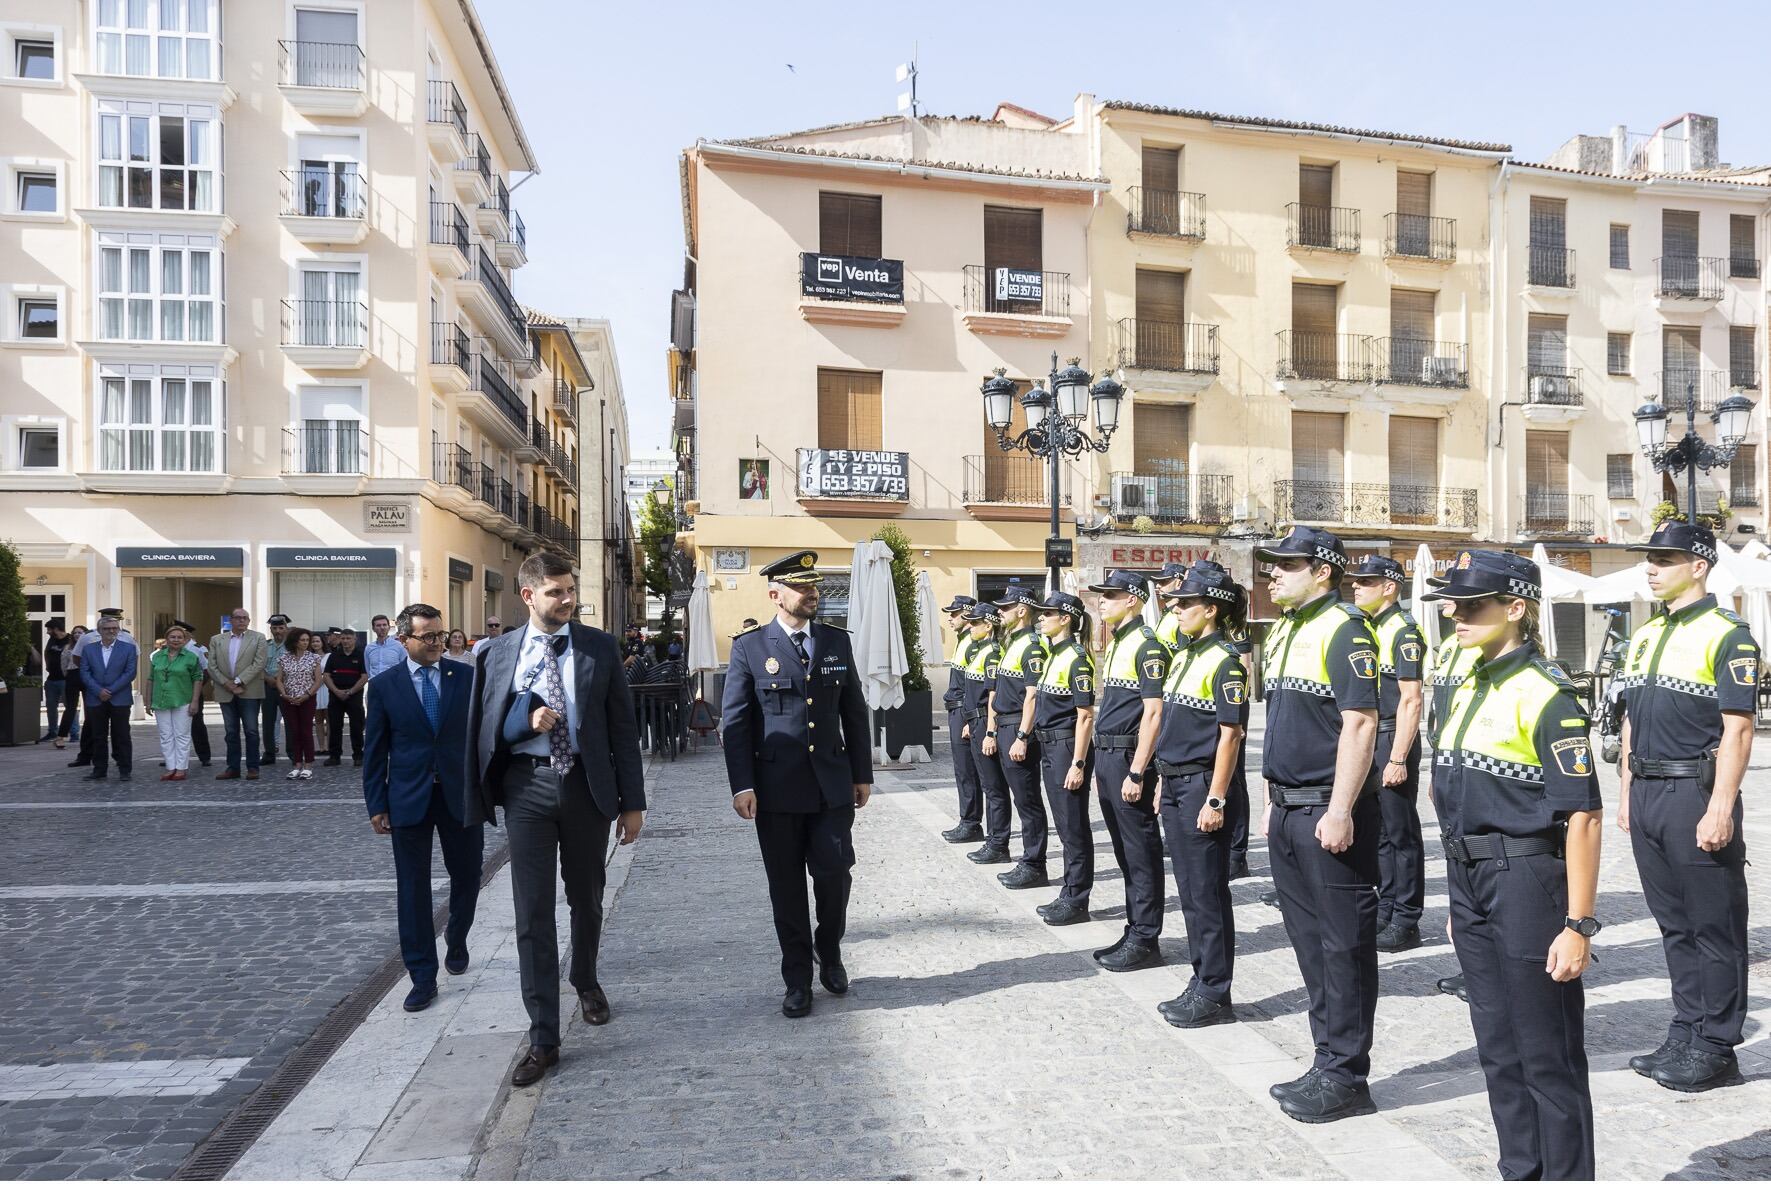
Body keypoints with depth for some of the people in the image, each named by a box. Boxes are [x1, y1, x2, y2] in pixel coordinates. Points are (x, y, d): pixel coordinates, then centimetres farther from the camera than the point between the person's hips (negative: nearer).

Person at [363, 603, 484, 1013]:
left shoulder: (466, 677, 0)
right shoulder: (386, 684, 0)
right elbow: (375, 749, 2)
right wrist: (376, 804, 0)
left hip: (461, 795, 1)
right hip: (409, 799, -1)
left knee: (467, 876, 11)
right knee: (412, 888, 3)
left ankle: (456, 939, 40)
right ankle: (422, 976, 13)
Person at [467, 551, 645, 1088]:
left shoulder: (599, 647, -1)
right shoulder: (498, 652, 1)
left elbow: (623, 726, 0)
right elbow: (483, 728, 5)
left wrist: (633, 800, -2)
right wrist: (526, 722, -16)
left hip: (586, 784, 1)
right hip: (527, 787, 0)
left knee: (586, 897, 18)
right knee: (533, 913, -1)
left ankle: (585, 979, 47)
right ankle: (543, 1038, 9)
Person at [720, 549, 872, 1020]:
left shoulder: (837, 642, 7)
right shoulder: (749, 648, -2)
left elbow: (855, 713, 10)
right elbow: (735, 722, -4)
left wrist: (863, 774, 8)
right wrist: (741, 785, -10)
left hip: (833, 785, 2)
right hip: (777, 788, -2)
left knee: (833, 877, 2)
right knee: (787, 888, 7)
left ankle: (830, 955, 30)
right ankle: (798, 979, 23)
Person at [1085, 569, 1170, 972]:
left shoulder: (1146, 645, -13)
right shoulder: (1115, 644, 16)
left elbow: (1153, 713, -18)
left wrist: (1137, 772, -20)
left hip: (1129, 757, -10)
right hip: (1107, 756, 10)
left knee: (1141, 852, -1)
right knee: (1124, 852, 15)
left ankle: (1145, 941, 8)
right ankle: (1134, 931, 24)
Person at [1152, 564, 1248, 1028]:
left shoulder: (1225, 660, -13)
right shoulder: (1183, 656, 13)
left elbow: (1230, 734, -16)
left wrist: (1215, 799, -18)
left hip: (1202, 784, -9)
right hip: (1174, 783, 9)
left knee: (1207, 892, 1)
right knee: (1189, 890, 15)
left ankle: (1214, 993, 12)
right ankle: (1201, 981, 26)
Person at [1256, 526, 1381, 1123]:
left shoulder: (1344, 629, -12)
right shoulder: (1283, 632, 15)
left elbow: (1360, 722, -19)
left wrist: (1340, 811, -22)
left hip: (1329, 811, -9)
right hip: (1288, 811, 9)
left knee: (1343, 943, 2)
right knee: (1308, 939, 15)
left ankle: (1345, 1077, 13)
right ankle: (1328, 1061, 27)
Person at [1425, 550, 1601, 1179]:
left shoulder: (1544, 693, -14)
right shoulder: (1469, 690, 11)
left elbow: (1583, 817, -17)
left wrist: (1578, 925, -18)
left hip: (1528, 879, -8)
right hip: (1471, 881, 8)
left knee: (1548, 1057, 5)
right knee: (1499, 1053, 17)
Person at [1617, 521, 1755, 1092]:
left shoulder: (1726, 635, -8)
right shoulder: (1644, 636, 14)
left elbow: (1737, 730, -14)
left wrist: (1720, 809, -19)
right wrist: (1627, 795, 16)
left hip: (1695, 793, -7)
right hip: (1647, 795, 7)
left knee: (1714, 927, 4)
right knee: (1673, 923, 15)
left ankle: (1715, 1049, 15)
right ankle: (1685, 1034, 25)